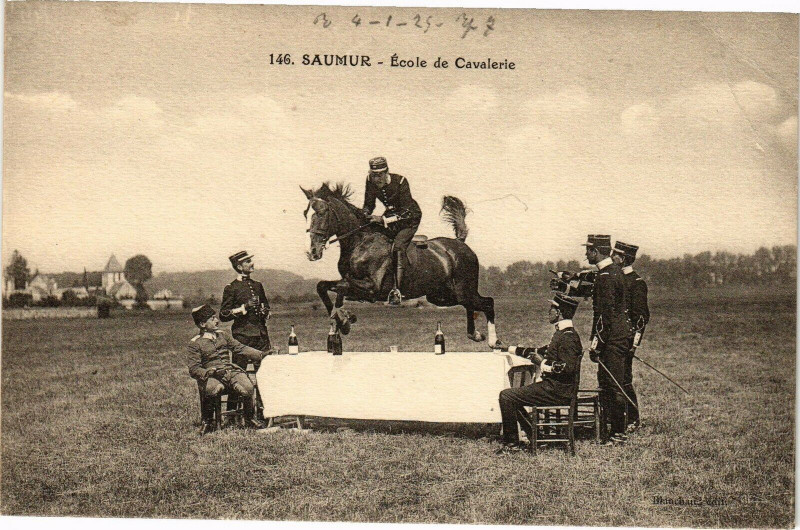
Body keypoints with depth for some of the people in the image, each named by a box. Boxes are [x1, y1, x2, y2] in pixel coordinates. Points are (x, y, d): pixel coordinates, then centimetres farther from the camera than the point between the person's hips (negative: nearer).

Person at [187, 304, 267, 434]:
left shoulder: (222, 335, 18)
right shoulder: (194, 343, 3)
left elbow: (240, 348, 17)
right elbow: (193, 369, -3)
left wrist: (261, 355, 7)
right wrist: (208, 372, -22)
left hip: (231, 370, 4)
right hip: (211, 375, -4)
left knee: (247, 389, -25)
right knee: (211, 390, -37)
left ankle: (250, 419, 2)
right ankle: (207, 423, -11)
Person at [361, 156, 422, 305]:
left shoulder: (400, 181, -27)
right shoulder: (370, 182, -12)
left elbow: (406, 211, -29)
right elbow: (368, 204, 2)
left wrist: (383, 219, -37)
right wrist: (364, 215, -20)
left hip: (410, 216, -6)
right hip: (390, 214, 6)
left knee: (398, 247, -25)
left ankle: (397, 290, -27)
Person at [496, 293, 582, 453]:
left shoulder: (568, 337, -18)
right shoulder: (561, 333, 14)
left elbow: (569, 367, -28)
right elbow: (543, 351, 27)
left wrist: (547, 367, -17)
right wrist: (514, 349, 28)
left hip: (557, 391, -11)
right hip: (553, 386, 11)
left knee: (506, 396, -12)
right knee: (513, 395, 24)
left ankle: (511, 443, -6)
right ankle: (532, 435, 25)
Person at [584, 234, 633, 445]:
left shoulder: (606, 276, -18)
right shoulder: (614, 270, 14)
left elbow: (604, 313, -21)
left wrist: (595, 344, -19)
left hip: (612, 339, -11)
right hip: (619, 336, 11)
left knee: (614, 385, -5)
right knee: (605, 382, 16)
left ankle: (619, 433, 1)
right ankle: (606, 427, 23)